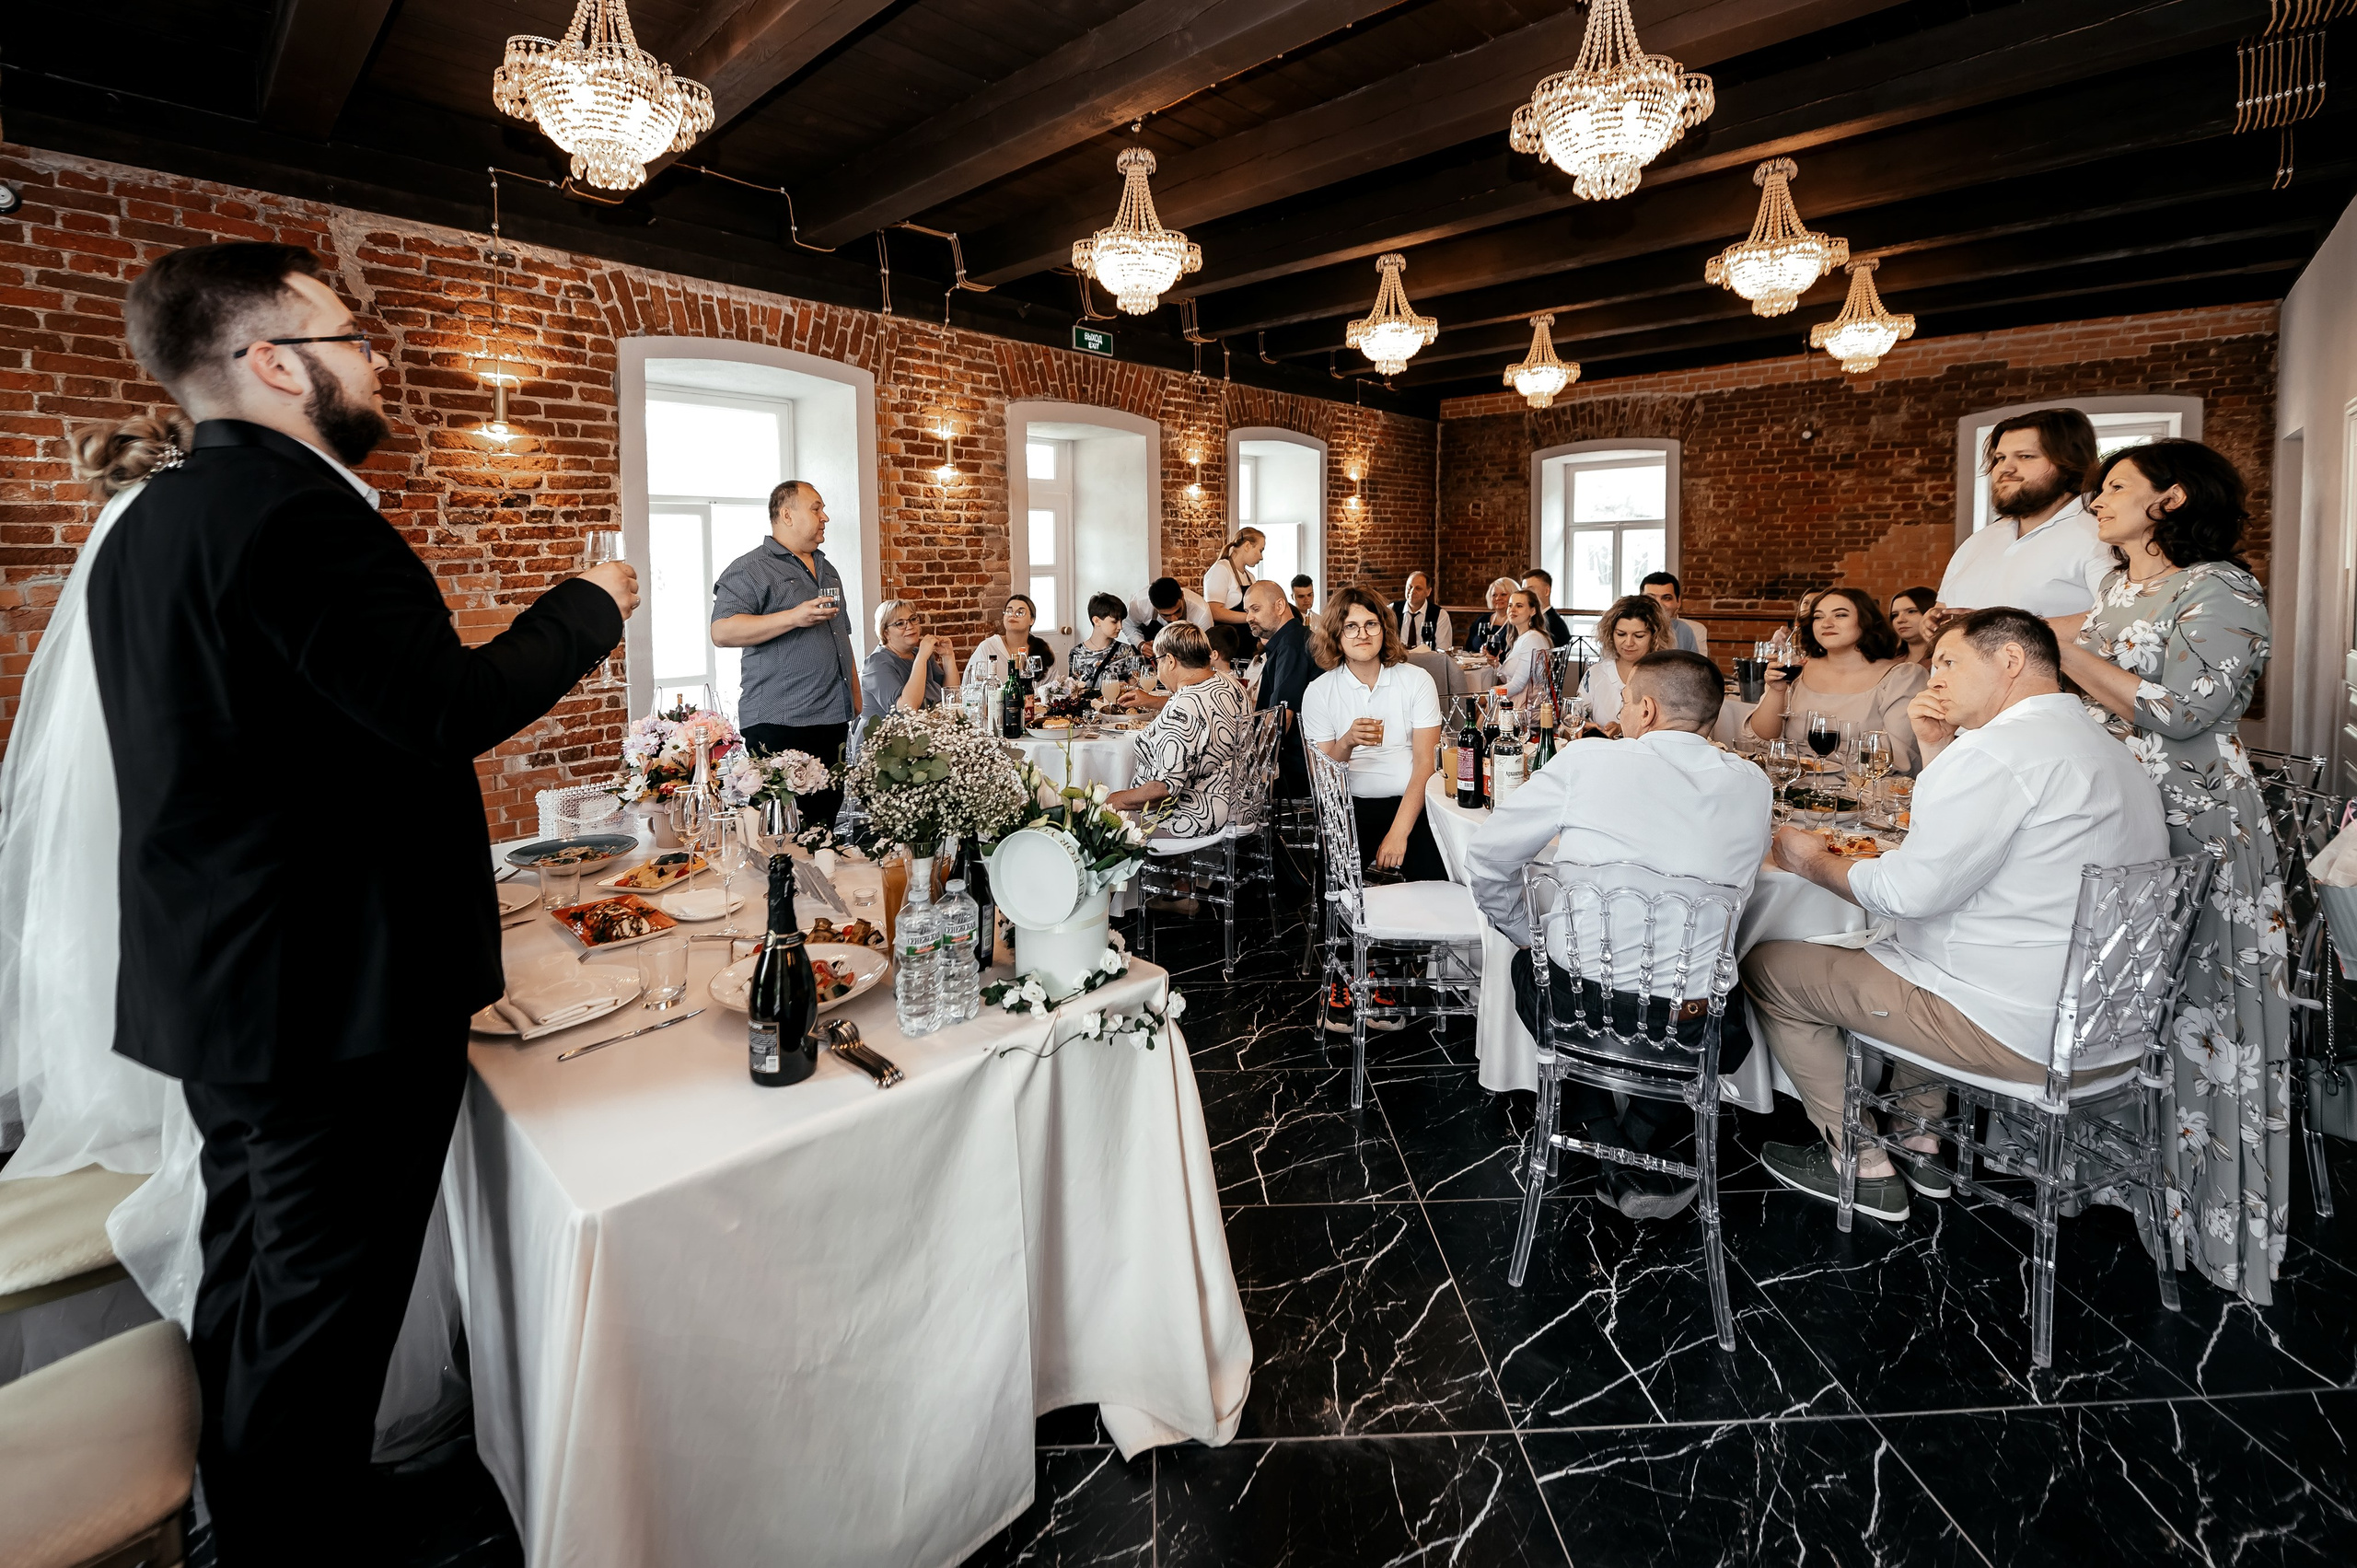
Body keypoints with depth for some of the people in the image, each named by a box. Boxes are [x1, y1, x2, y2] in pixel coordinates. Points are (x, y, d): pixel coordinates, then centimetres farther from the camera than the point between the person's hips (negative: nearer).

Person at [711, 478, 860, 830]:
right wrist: (794, 617, -22)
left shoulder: (827, 570, 22)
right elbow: (722, 632, -15)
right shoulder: (750, 569, -3)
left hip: (833, 722, 7)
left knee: (826, 822, 9)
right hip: (778, 723, -7)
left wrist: (857, 704, 21)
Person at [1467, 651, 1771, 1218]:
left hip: (1572, 1009, -1)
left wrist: (1529, 936, 17)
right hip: (1687, 1031, 2)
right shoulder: (1751, 785, 3)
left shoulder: (1588, 761, -6)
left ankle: (1608, 1145, 26)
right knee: (1731, 1022, 36)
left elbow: (1484, 860, 1)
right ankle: (1640, 1154, 18)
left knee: (1531, 964, 33)